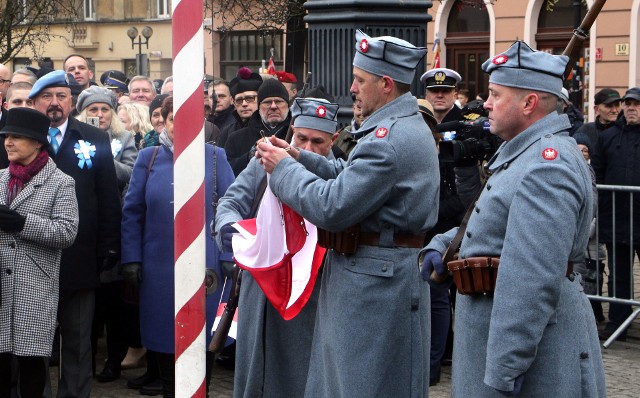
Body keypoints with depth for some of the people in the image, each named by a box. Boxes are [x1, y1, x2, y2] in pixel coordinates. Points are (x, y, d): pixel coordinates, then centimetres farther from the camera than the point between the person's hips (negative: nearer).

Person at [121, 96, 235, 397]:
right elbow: (132, 211, 5)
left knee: (204, 339, 5)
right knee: (165, 339, 9)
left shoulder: (215, 157, 2)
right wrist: (131, 258, -1)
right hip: (160, 267, 1)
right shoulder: (148, 158, 6)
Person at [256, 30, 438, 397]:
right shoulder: (407, 126, 12)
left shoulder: (389, 139, -23)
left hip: (374, 282, -10)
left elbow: (331, 207, -24)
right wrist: (300, 158, 9)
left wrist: (284, 168, -10)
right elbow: (353, 177, 17)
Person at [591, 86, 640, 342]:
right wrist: (597, 208, 6)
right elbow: (596, 174, 12)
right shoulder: (608, 137, 11)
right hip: (616, 220, 3)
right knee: (618, 276, 11)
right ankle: (616, 323, 18)